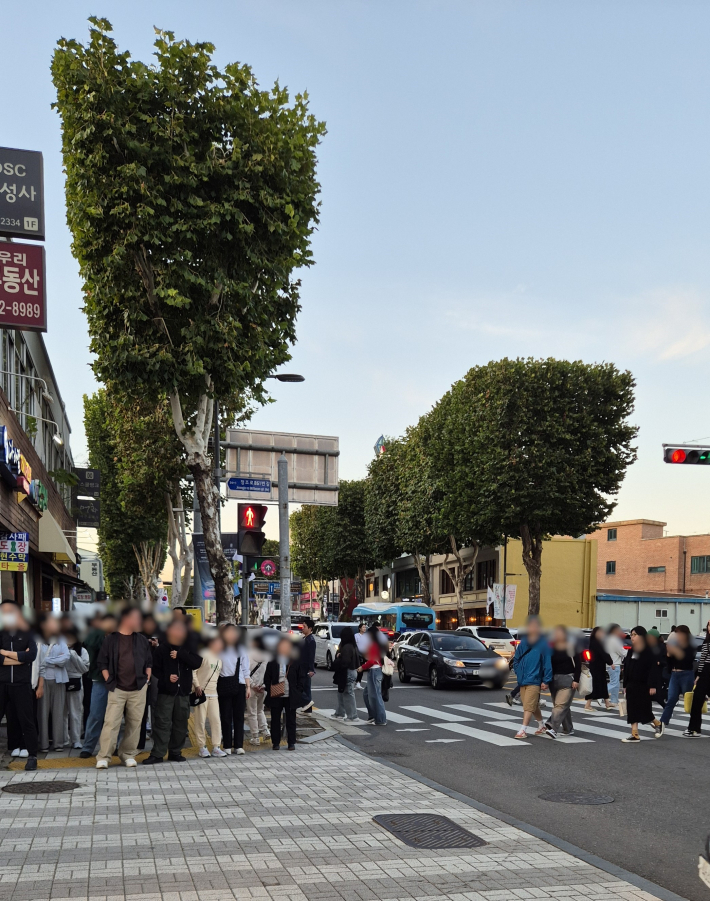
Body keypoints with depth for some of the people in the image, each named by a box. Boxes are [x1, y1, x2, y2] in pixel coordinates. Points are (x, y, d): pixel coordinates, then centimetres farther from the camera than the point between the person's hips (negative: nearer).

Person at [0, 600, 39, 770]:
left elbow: (32, 655, -10)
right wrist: (21, 657, -10)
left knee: (26, 720, 1)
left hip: (21, 684, -1)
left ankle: (32, 756, 6)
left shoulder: (27, 633, 7)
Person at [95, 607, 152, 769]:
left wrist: (147, 680, 7)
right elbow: (102, 663, 4)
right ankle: (103, 757, -3)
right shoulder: (110, 640, 2)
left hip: (138, 689, 3)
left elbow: (149, 662, 18)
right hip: (117, 689, -3)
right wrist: (109, 681, -4)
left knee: (134, 723, 4)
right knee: (111, 722, -8)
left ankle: (128, 754, 15)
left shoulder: (142, 640, 11)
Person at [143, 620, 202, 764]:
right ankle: (157, 754, -2)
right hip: (166, 692, -3)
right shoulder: (161, 649, 2)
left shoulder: (188, 648, 8)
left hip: (183, 692, 3)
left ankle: (175, 752, 17)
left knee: (181, 723, 6)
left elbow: (197, 663, -8)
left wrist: (180, 654, -15)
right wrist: (166, 678, -13)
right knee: (162, 722, -7)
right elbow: (154, 669, 2)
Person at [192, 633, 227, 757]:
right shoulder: (204, 655, -7)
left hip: (213, 694, 7)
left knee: (216, 720, 0)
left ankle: (216, 747, 4)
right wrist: (197, 686, -16)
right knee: (200, 721, -2)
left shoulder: (219, 660, 18)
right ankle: (202, 747, 6)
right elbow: (193, 671, -12)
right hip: (201, 693, -7)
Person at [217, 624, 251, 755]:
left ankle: (239, 745, 6)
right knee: (225, 716, 1)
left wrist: (248, 687, 7)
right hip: (224, 684, -2)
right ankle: (227, 746, 6)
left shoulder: (241, 650, 10)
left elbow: (245, 670, 12)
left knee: (239, 716, 2)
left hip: (239, 685, 2)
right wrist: (214, 687, -4)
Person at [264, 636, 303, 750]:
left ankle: (291, 742, 15)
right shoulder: (272, 662, 3)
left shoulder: (295, 662, 2)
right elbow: (267, 678, 6)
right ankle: (276, 742, 17)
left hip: (291, 696, 0)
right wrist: (268, 691, -4)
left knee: (291, 720, 6)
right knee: (275, 720, 7)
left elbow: (300, 678, 5)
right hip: (275, 696, 1)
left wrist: (298, 692, -3)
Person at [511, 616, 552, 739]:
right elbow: (516, 659, 16)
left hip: (534, 681, -6)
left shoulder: (543, 644, -7)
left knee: (529, 706, -10)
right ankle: (541, 726, 34)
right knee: (534, 706, 17)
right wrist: (518, 672, 5)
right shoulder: (523, 643, 8)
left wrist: (546, 680, -10)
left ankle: (523, 730, -10)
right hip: (522, 680, 6)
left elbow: (547, 663, -8)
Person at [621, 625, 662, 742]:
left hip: (645, 686, -7)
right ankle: (634, 734, 6)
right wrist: (625, 685, 10)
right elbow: (626, 669, 12)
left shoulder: (649, 650, -11)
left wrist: (653, 686, -19)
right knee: (632, 709, 3)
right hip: (632, 686, 7)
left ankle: (657, 724, 28)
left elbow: (654, 669, -15)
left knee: (645, 709, 0)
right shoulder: (631, 651, 10)